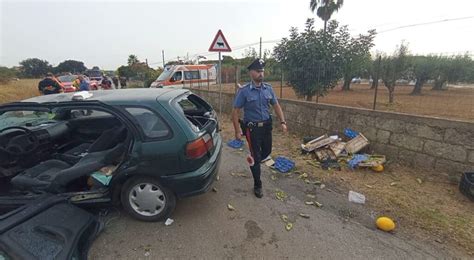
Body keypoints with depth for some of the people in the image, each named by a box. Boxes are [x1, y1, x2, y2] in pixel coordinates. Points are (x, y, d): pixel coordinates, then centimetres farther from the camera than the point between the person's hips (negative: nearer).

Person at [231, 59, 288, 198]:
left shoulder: (268, 88, 0)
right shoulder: (244, 91, -14)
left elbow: (276, 105, 9)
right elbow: (235, 112, -11)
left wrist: (282, 122, 0)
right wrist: (237, 131, -15)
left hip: (267, 126, 5)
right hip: (252, 128, -5)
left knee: (267, 151, 19)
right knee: (256, 156, 4)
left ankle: (254, 162, 52)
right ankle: (257, 185, 23)